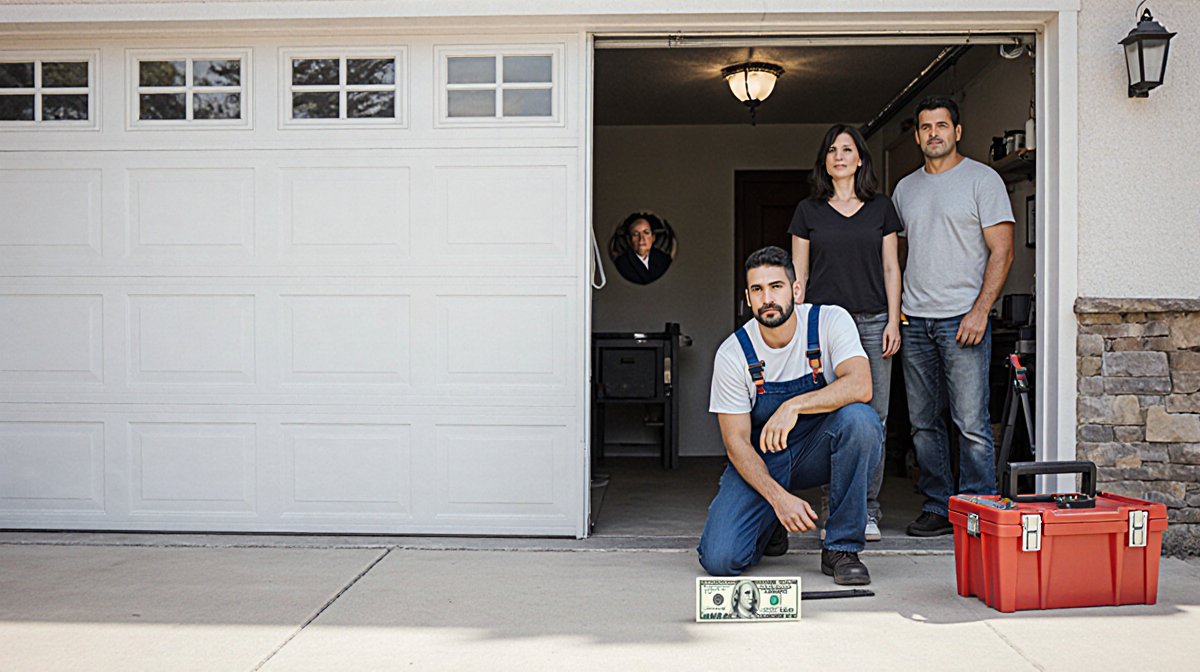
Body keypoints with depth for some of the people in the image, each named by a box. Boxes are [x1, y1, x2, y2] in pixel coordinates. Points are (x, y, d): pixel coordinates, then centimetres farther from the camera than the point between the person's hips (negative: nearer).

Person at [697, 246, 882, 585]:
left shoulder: (831, 322, -14)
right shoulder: (732, 354, -13)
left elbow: (860, 386, -30)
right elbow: (736, 441, -12)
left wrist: (794, 406, -40)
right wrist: (779, 498, -25)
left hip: (818, 451, 0)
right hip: (760, 460, 0)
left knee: (859, 419, -34)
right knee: (719, 560, -21)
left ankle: (841, 547, -17)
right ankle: (770, 527, 18)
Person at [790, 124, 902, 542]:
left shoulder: (881, 208, 12)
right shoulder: (809, 211, 10)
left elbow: (891, 268, 11)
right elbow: (799, 275, 9)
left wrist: (893, 321, 1)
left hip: (872, 321, 1)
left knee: (873, 417, -2)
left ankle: (867, 510, 7)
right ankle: (835, 511, 5)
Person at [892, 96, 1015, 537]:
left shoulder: (982, 179, 1)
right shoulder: (905, 188, 17)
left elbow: (1002, 251, -4)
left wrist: (980, 311, -14)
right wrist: (895, 309, 9)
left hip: (962, 318, -5)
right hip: (914, 320, 5)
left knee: (972, 424, -7)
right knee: (923, 422, 6)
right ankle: (937, 508, 15)